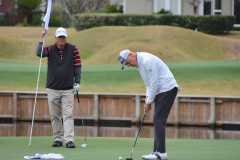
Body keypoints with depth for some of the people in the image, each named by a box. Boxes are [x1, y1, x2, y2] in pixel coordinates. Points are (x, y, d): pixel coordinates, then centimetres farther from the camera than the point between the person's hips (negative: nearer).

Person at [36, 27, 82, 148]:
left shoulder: (73, 49, 2)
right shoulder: (50, 49, 2)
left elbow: (77, 66, 5)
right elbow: (39, 53, -18)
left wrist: (77, 82, 0)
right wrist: (42, 37, -24)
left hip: (68, 89, -1)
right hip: (52, 88, 1)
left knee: (68, 115, -8)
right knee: (55, 116, 5)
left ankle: (69, 140, -13)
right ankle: (58, 139, 13)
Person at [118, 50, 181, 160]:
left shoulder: (148, 61, -21)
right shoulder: (139, 63, 12)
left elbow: (154, 82, -21)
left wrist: (148, 102, -13)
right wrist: (147, 97, 9)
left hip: (167, 89, -10)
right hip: (160, 91, 10)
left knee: (158, 120, -13)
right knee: (158, 121, 9)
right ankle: (157, 151, 10)